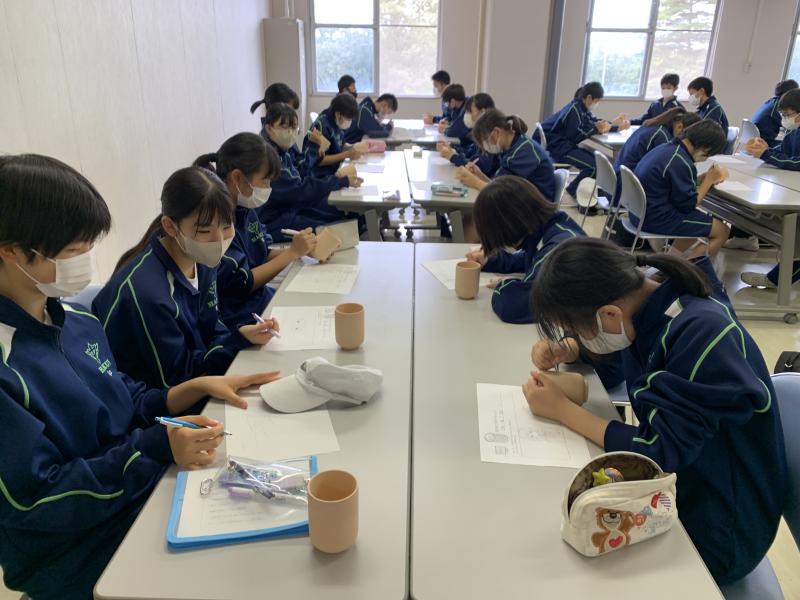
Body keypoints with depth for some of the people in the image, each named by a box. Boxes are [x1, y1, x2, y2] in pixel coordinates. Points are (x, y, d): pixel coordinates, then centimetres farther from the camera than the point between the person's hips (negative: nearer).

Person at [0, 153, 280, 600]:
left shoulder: (77, 319, 1)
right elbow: (36, 500, -20)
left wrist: (197, 388, -6)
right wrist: (155, 448, -26)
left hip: (148, 496, 7)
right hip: (78, 560, -6)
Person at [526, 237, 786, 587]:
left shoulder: (702, 337, -31)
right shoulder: (641, 305, -8)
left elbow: (662, 451, -28)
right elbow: (602, 350, 14)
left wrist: (562, 410, -21)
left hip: (717, 530, -6)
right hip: (676, 482, 7)